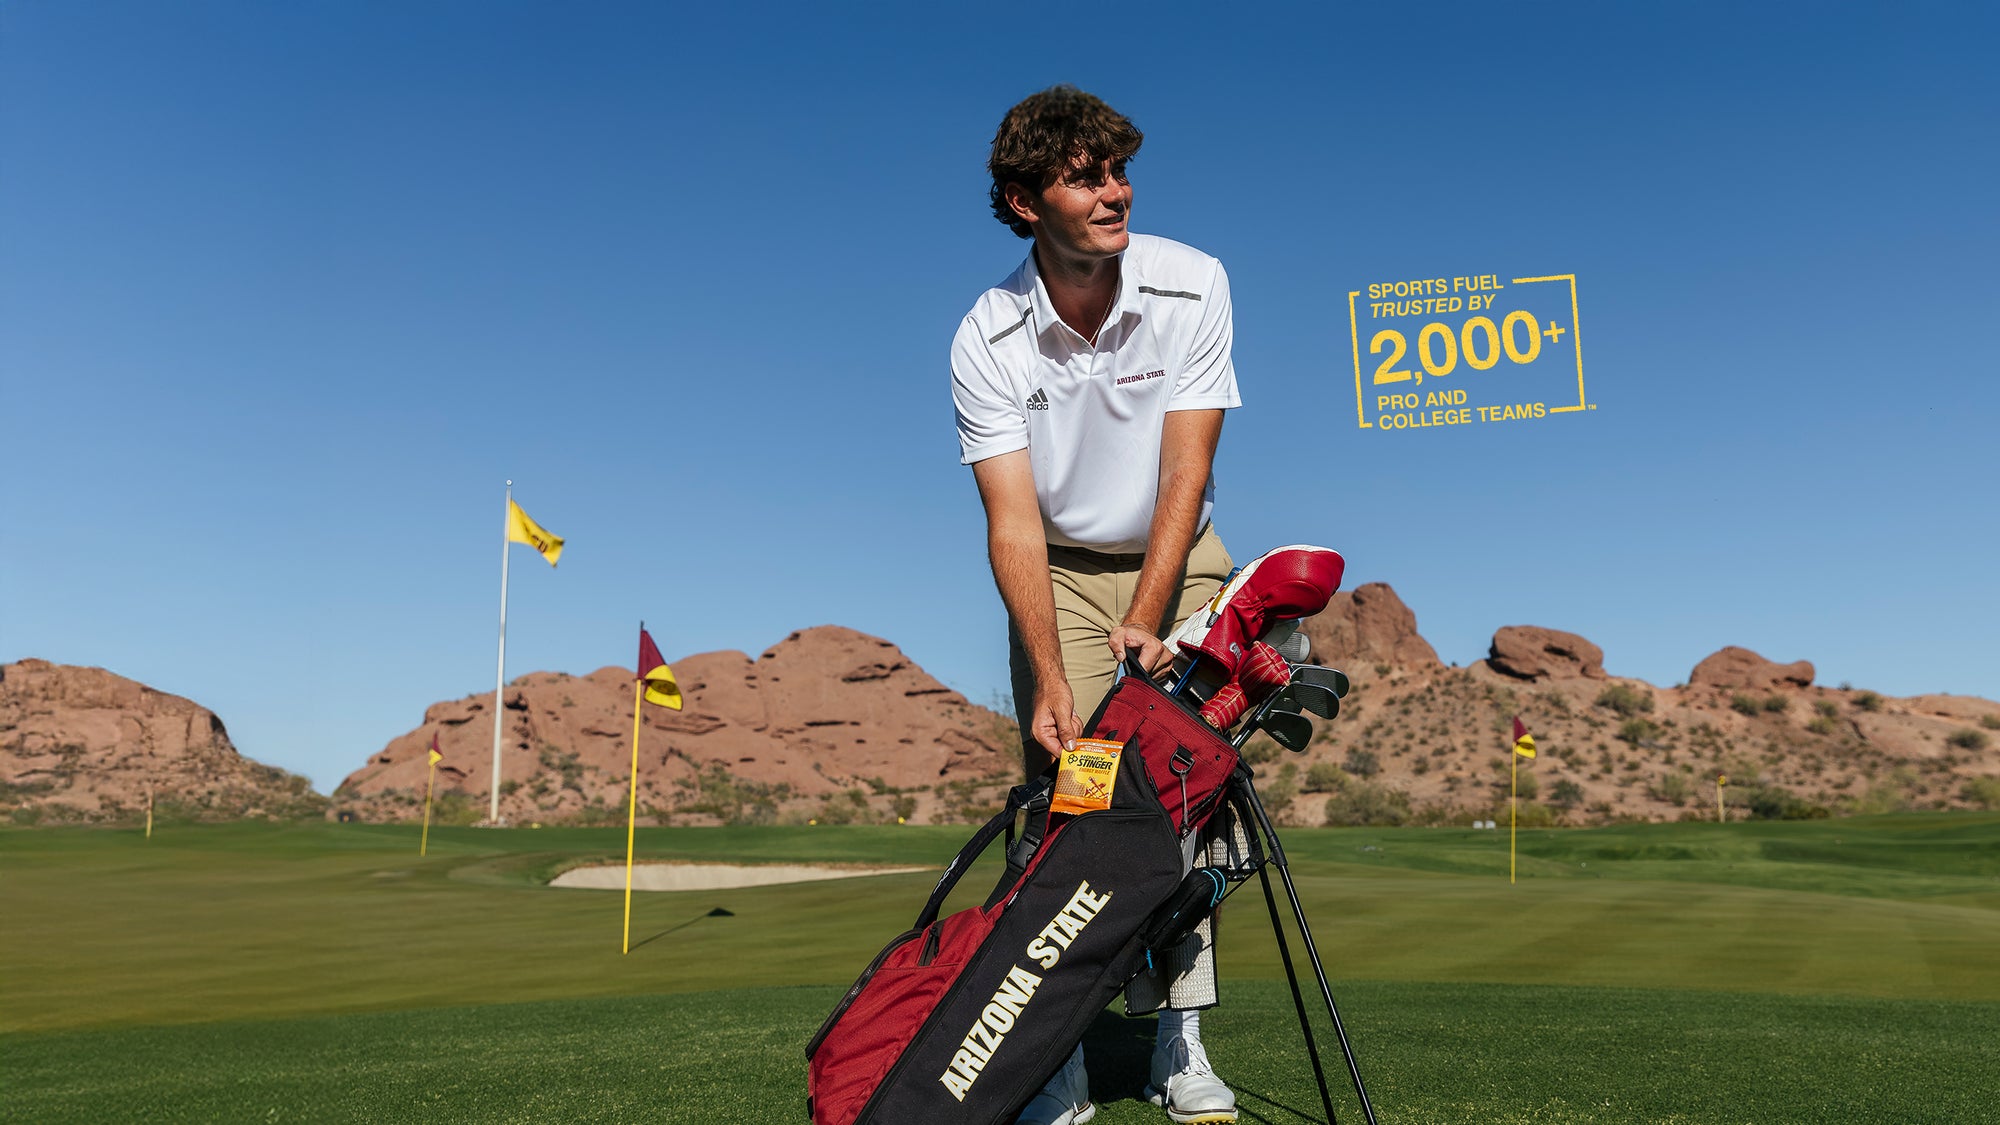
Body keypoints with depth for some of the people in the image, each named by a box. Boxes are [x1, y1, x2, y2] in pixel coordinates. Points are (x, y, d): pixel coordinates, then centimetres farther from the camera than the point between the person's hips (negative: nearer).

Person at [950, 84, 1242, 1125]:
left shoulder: (1191, 285, -15)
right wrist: (1050, 677, -31)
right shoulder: (987, 340, -16)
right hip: (1062, 570, 0)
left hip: (1176, 557, 1)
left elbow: (1184, 471, -17)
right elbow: (1013, 522, -20)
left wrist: (1145, 622, -25)